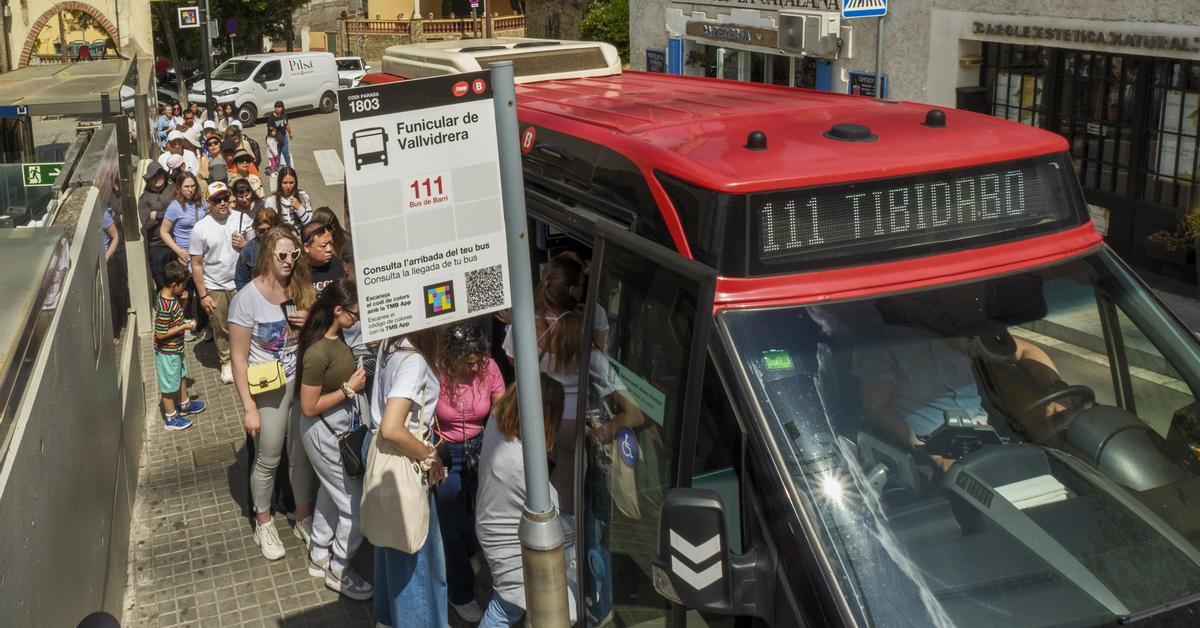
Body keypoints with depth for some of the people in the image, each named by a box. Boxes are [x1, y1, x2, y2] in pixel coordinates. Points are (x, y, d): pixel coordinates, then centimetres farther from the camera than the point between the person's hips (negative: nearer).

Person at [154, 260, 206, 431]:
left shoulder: (170, 296, -5)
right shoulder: (165, 306, -33)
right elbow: (160, 334, -29)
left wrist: (181, 299, -4)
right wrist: (184, 327, -25)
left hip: (176, 348, 9)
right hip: (167, 352, -9)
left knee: (181, 375, 28)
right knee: (169, 384, 9)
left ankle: (185, 404, 49)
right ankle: (170, 418, 26)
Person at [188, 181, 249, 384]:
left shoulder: (242, 219, -5)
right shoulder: (200, 228, -10)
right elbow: (197, 265, -6)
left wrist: (245, 245, -16)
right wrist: (203, 295, -8)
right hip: (214, 288, -1)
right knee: (221, 329, 12)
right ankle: (226, 362, 32)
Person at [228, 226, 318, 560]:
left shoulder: (300, 288, -1)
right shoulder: (248, 297, -15)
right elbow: (238, 358, -13)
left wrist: (309, 323, -11)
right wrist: (249, 407, -15)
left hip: (301, 384, 4)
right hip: (269, 391, -4)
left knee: (302, 456, 14)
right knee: (268, 460, 9)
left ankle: (304, 519, 32)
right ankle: (263, 524, 30)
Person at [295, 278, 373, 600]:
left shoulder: (337, 337, -3)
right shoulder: (318, 352, -29)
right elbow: (309, 406, -25)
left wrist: (356, 378, -2)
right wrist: (349, 389, -21)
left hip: (341, 428, 9)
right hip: (325, 433, -9)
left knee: (330, 494, 25)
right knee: (355, 505, 2)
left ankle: (320, 556, 44)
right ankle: (339, 569, 21)